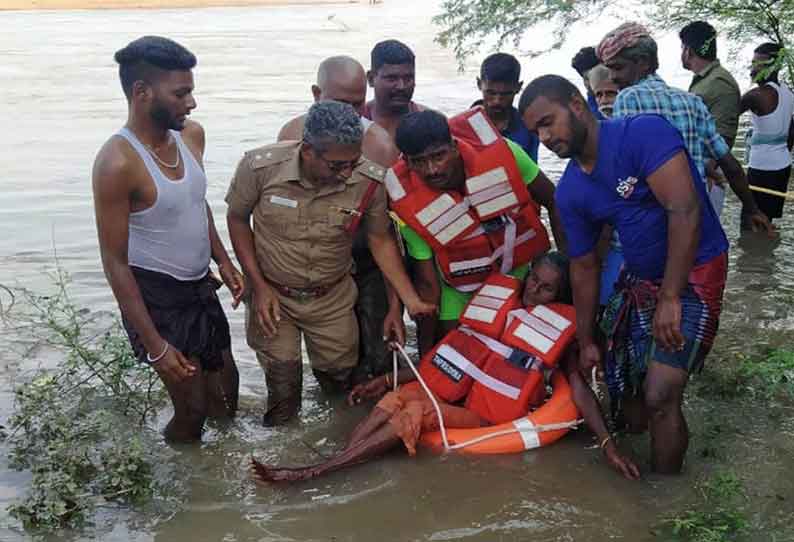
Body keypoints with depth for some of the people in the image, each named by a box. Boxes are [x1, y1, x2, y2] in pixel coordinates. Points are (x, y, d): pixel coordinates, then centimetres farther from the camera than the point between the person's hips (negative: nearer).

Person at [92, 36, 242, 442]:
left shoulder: (191, 134, -4)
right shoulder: (118, 163, -26)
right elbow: (115, 263, -21)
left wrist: (223, 261, 7)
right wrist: (155, 344, -20)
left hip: (200, 286, 7)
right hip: (155, 297, -7)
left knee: (225, 388, 20)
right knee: (193, 407, 3)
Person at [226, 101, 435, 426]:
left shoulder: (368, 180, -21)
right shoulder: (260, 167, -25)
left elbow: (380, 241, -7)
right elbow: (237, 219, -7)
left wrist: (410, 300, -15)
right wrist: (259, 286, -11)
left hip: (333, 297, 2)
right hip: (272, 293, -1)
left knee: (339, 380, 15)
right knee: (283, 385, 2)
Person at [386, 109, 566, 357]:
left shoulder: (500, 152, -32)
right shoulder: (409, 206, -29)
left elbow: (554, 202, -15)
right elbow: (427, 284, -19)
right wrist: (426, 354, -15)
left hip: (519, 264, 1)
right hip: (460, 273, -1)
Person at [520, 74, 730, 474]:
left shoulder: (644, 133, -20)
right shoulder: (570, 192, 2)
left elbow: (685, 210, -26)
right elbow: (583, 267, 10)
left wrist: (670, 298, -27)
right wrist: (586, 341, 14)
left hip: (693, 272, -7)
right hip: (638, 280, 7)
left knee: (659, 397, -13)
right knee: (624, 388, 11)